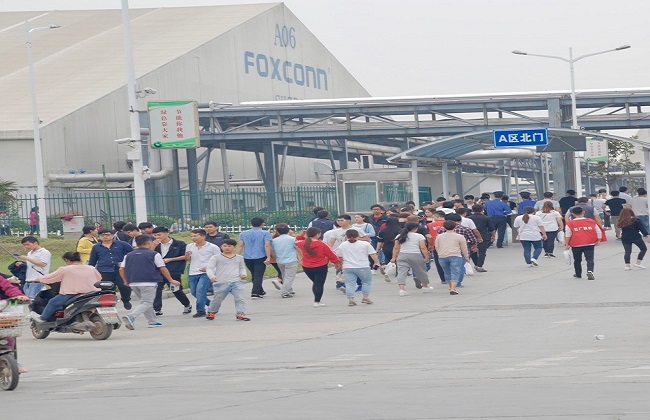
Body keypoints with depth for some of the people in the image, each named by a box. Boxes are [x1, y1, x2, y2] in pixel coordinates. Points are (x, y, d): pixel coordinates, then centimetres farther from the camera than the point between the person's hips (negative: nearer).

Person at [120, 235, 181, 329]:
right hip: (148, 283, -6)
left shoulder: (129, 255, 12)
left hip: (133, 283, 6)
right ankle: (131, 317, -26)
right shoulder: (154, 254, -1)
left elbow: (121, 269, 8)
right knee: (147, 303, -5)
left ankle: (153, 321, 22)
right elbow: (162, 269, -1)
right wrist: (171, 280, 10)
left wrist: (126, 281, 23)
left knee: (145, 302, 21)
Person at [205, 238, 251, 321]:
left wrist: (243, 274, 3)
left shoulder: (239, 258, 11)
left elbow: (242, 268, 25)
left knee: (240, 298, -12)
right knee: (217, 300, 11)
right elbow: (209, 268, -5)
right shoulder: (216, 257, 0)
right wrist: (212, 276, -24)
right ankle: (211, 312, 34)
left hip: (236, 282, 2)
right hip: (221, 283, -2)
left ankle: (241, 314, -12)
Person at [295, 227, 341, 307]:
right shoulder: (322, 244, -15)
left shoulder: (303, 243, -6)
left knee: (316, 283, 20)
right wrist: (337, 262, 9)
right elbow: (330, 254, -5)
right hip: (321, 267, -5)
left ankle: (317, 300, 22)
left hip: (306, 267, 5)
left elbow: (296, 242, 20)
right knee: (319, 284, 3)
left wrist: (305, 237, 13)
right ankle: (317, 302, 0)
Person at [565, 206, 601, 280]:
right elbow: (599, 232, 6)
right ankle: (590, 271, -26)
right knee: (590, 259, -2)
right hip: (589, 244, 0)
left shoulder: (570, 223, -2)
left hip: (576, 245, 0)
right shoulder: (592, 221, 4)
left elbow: (568, 235, -4)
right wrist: (598, 241, 16)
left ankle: (578, 274, 28)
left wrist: (566, 244, 4)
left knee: (577, 260, 17)